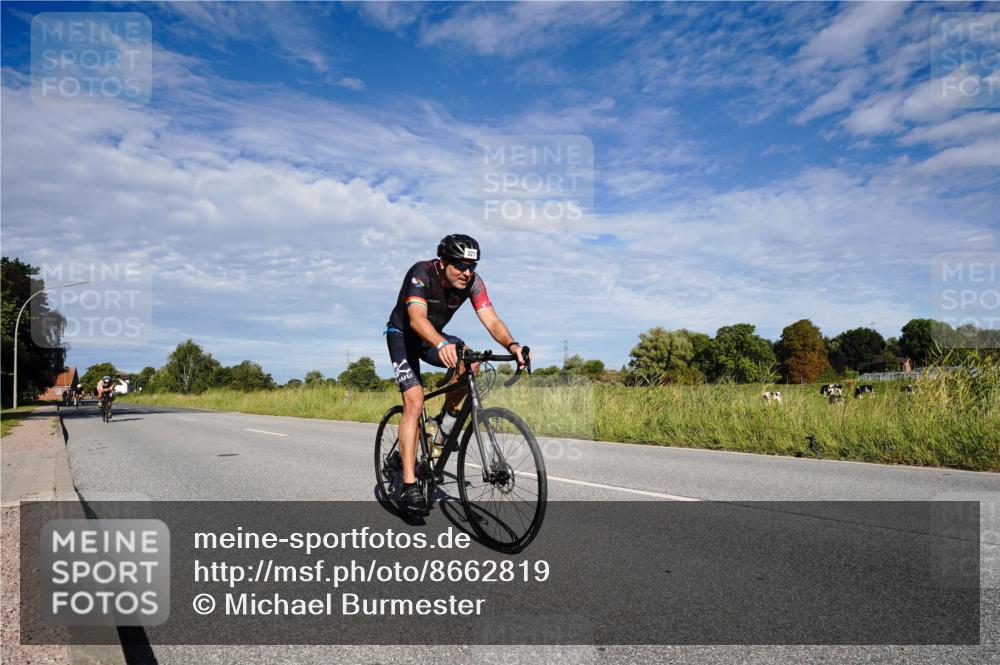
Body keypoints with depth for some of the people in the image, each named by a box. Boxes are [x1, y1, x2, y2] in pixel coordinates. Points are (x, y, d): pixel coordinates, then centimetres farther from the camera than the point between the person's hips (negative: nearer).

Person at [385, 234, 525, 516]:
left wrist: (511, 345, -46)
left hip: (434, 336, 5)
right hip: (403, 334, -4)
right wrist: (441, 345, -65)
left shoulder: (472, 281, -18)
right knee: (415, 403, -20)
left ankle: (447, 420, -4)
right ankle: (409, 486, -18)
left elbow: (491, 320, -26)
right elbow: (417, 318, -46)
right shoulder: (421, 273, -31)